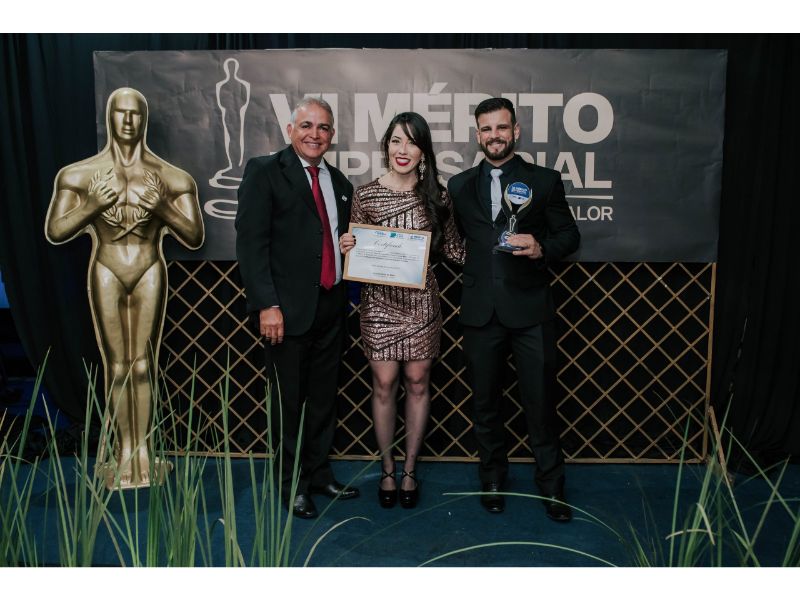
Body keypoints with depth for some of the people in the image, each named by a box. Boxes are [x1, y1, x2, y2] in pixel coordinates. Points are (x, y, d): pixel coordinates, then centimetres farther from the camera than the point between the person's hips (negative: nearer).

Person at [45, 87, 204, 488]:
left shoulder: (172, 178, -1)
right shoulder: (80, 175, 1)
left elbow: (195, 238, -2)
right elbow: (54, 233, 1)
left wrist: (163, 210, -17)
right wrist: (91, 205, -13)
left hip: (150, 274, 0)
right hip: (106, 274, 1)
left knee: (143, 365, 4)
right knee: (117, 366, 5)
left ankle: (142, 446, 15)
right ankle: (124, 446, 18)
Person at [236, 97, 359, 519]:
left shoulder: (339, 183, 14)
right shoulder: (264, 171, -5)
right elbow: (251, 242, -12)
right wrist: (267, 305, -19)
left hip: (330, 306, 6)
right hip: (288, 309, -6)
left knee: (324, 397, 16)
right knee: (289, 401, 6)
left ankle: (318, 473, 33)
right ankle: (291, 484, 24)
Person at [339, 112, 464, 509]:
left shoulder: (436, 197, 1)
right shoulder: (365, 196, -2)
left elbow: (451, 248, 6)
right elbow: (355, 248, 5)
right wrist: (346, 249, -16)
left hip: (421, 301, 1)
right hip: (379, 301, -1)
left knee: (417, 383, 9)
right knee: (384, 385, 6)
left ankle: (409, 470, 27)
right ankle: (387, 469, 26)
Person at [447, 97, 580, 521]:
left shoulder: (544, 180, 4)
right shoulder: (460, 185, 10)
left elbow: (570, 235, 4)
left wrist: (542, 248, -14)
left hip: (529, 308, -2)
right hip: (480, 310, 2)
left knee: (540, 402, 3)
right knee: (484, 402, 12)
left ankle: (551, 487, 20)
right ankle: (492, 479, 30)